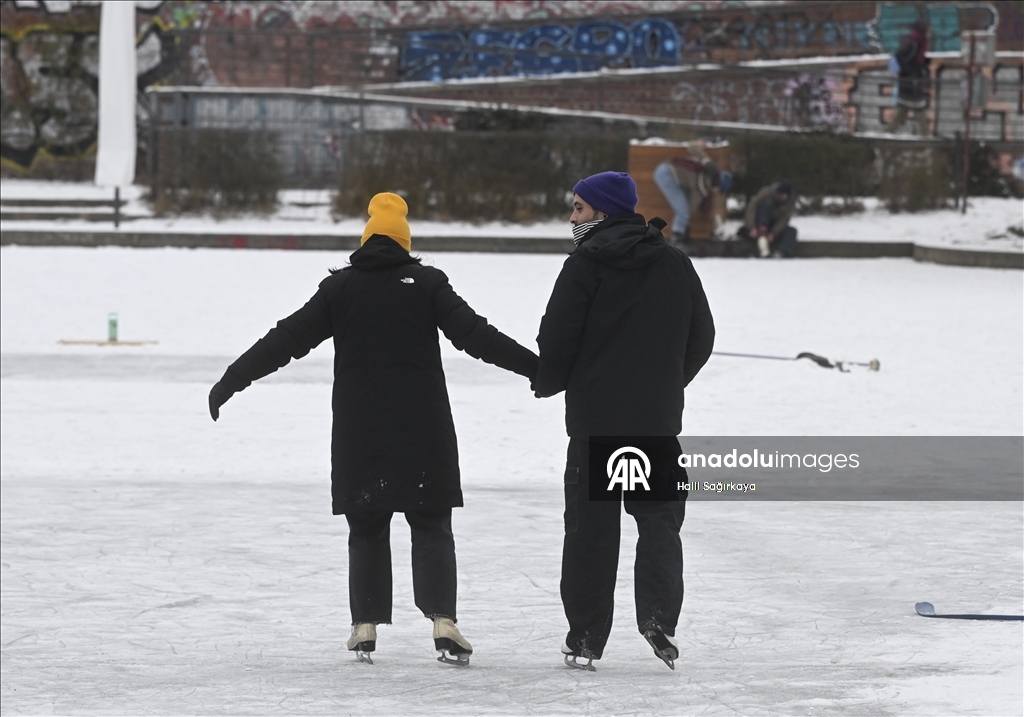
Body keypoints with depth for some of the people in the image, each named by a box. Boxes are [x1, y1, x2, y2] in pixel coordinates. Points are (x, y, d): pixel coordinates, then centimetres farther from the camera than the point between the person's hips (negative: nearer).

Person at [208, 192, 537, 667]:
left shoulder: (339, 287, 3)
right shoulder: (427, 283, 0)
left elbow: (286, 340, 2)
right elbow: (474, 334, -7)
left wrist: (230, 382, 8)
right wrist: (537, 368, -5)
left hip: (358, 432, 1)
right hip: (423, 431, -1)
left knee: (367, 528, 12)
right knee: (431, 526, 5)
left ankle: (366, 627, 7)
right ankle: (443, 624, -9)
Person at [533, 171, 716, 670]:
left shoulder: (585, 265, -9)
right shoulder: (674, 264, 5)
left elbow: (557, 338, -11)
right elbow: (701, 337, 11)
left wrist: (547, 384, 9)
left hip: (595, 418, -3)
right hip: (659, 417, 3)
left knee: (590, 525, 5)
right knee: (659, 519, 11)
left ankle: (586, 638, 6)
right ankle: (658, 614, -10)